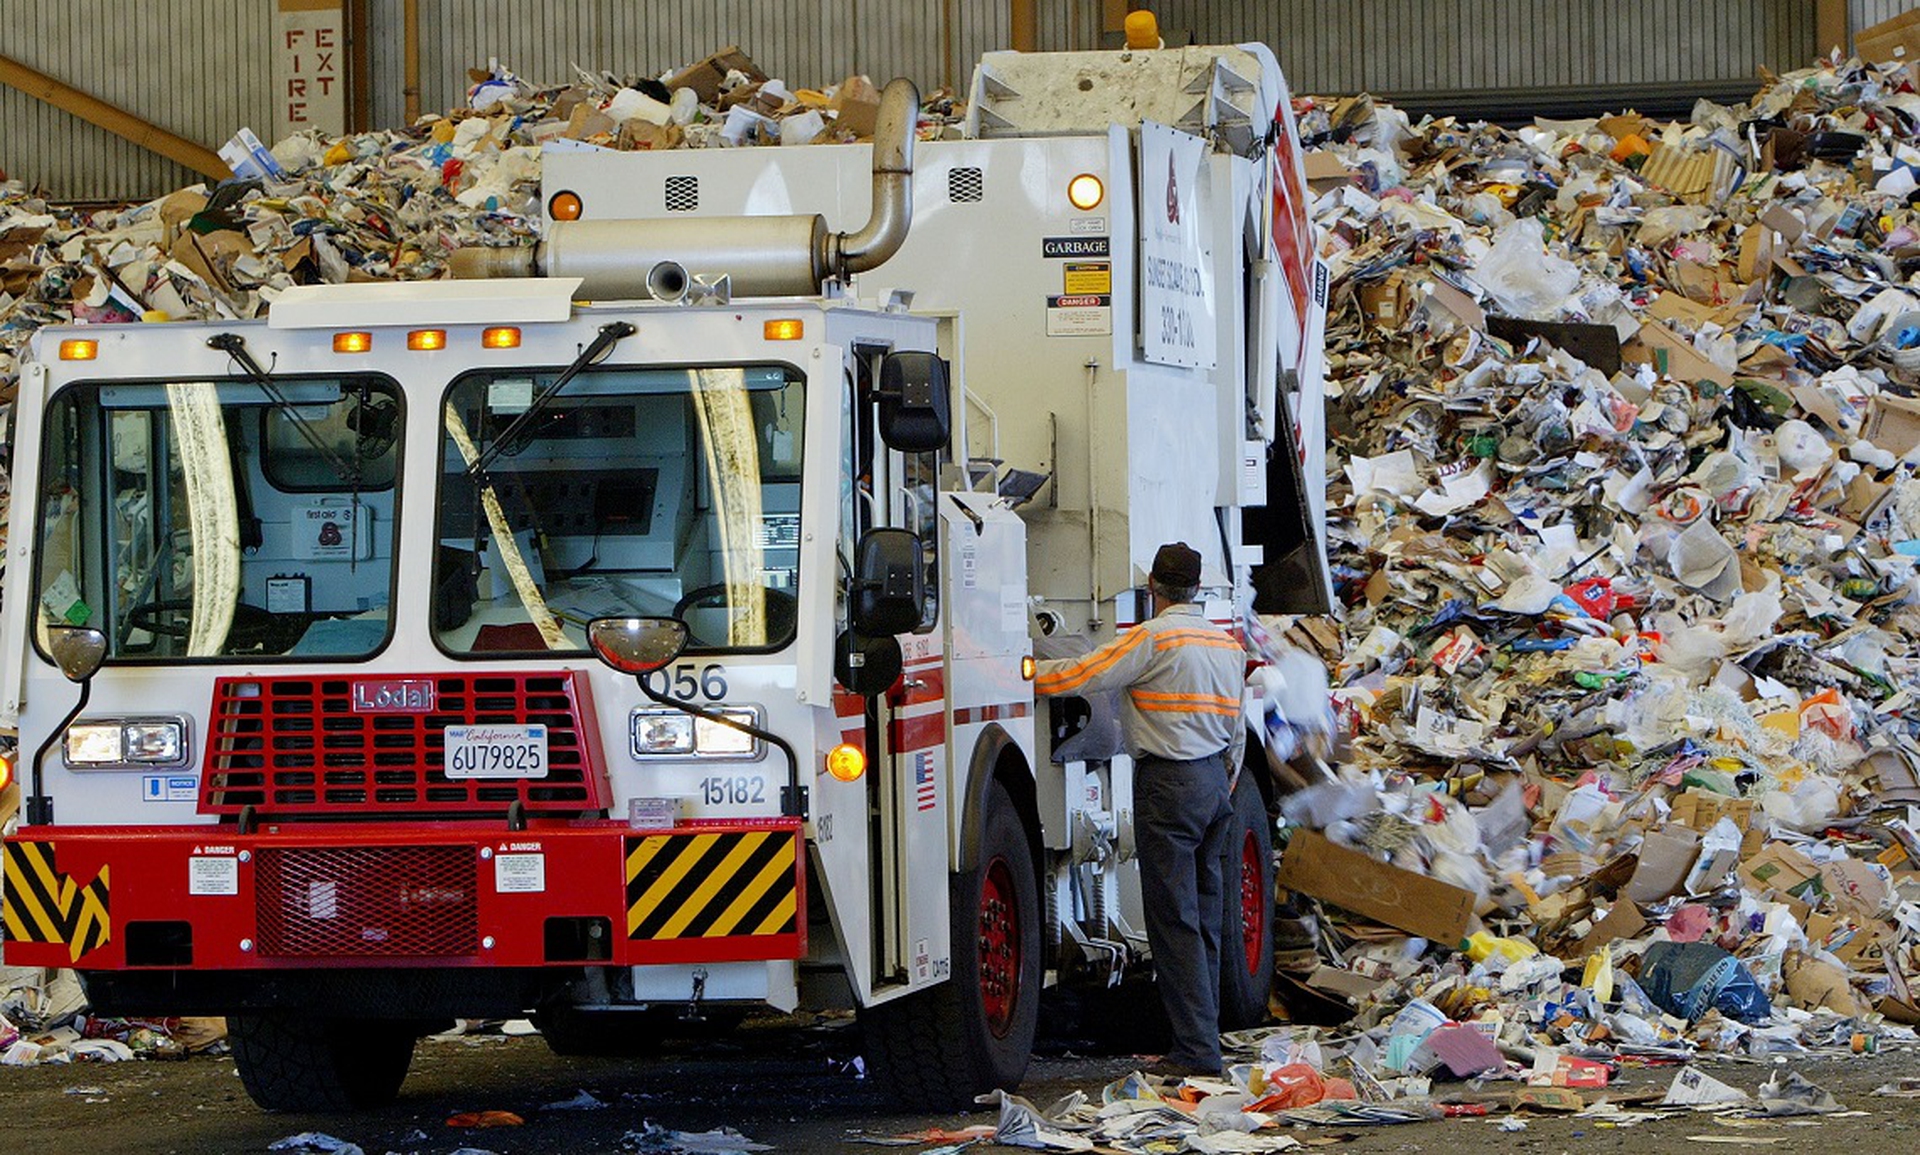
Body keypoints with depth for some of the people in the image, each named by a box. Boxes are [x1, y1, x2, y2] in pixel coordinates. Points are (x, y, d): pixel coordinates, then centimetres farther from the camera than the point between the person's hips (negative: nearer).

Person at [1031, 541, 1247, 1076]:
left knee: (1175, 921, -7)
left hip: (1170, 784, -8)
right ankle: (1204, 1038, 15)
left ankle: (1196, 1049, -10)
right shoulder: (1226, 642, 13)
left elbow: (1082, 675, -11)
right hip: (1215, 780, 8)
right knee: (1205, 916, 12)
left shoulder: (1153, 638, -11)